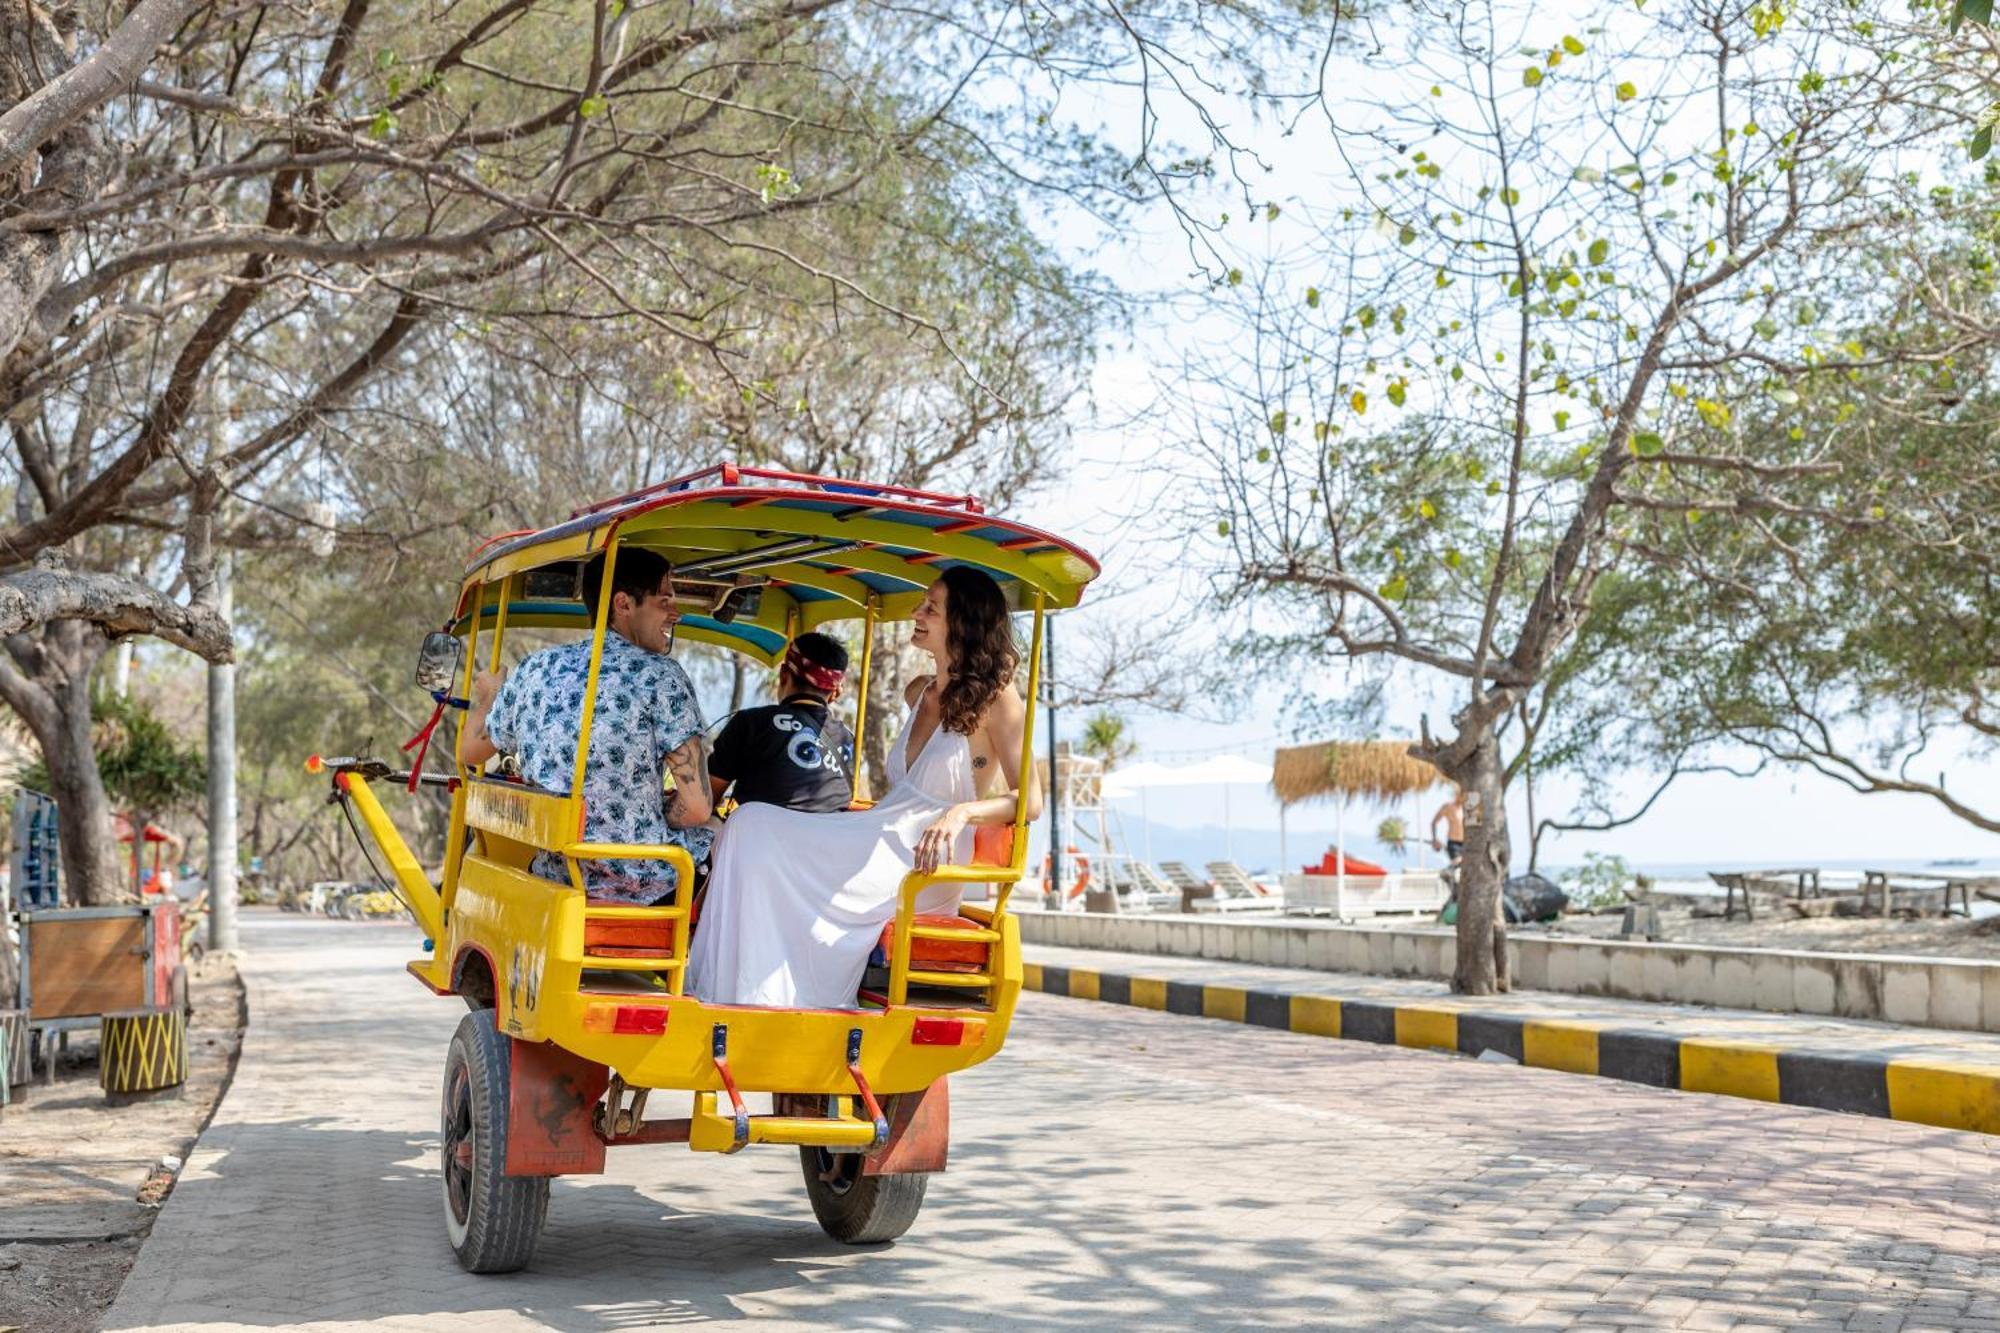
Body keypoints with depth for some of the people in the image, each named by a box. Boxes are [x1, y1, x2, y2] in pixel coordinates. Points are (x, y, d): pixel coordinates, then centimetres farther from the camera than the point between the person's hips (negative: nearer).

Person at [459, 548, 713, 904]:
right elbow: (696, 808, -16)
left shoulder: (535, 668, 3)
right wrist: (660, 813, 5)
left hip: (553, 875, 6)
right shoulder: (661, 676, -12)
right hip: (639, 882, -6)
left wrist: (486, 696, 39)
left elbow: (469, 751, 19)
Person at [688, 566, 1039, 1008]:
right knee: (752, 827, -13)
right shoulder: (919, 692, 18)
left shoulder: (996, 701, -6)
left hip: (920, 868, -8)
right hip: (875, 838, 8)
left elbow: (1030, 801, -13)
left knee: (755, 829, -20)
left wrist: (962, 812, -28)